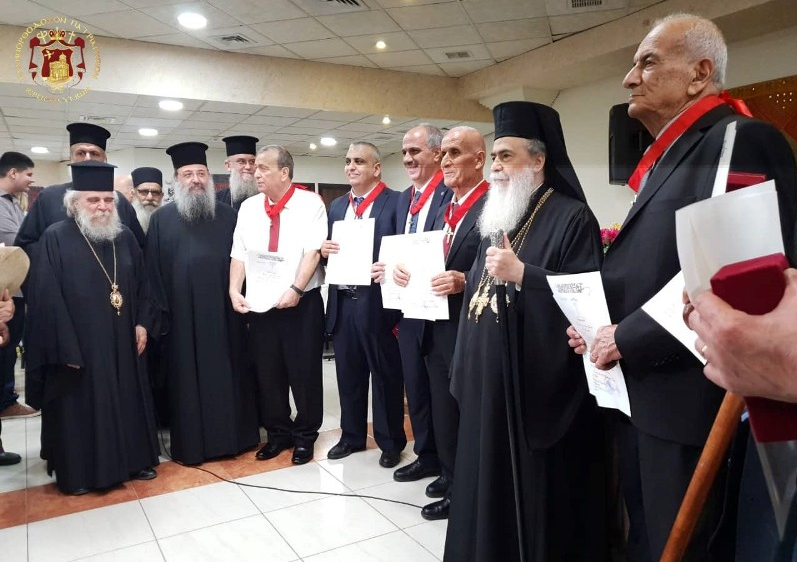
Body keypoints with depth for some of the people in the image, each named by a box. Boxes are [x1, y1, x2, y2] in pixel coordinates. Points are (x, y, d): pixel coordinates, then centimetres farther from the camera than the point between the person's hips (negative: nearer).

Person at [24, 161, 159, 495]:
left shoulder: (125, 237, 6)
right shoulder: (55, 238, -9)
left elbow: (141, 284, 11)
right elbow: (47, 297, -13)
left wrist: (143, 323, 1)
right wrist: (66, 347, -16)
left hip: (122, 342, 5)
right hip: (77, 343, -4)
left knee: (127, 401, 14)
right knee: (79, 406, 7)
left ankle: (133, 459, 29)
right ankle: (77, 472, 24)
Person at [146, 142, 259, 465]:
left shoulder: (228, 216, 8)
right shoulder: (162, 219, 4)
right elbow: (153, 271, 2)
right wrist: (160, 314, -3)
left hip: (224, 314, 1)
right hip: (182, 318, -1)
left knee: (227, 374, 9)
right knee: (188, 379, 6)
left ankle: (232, 436, 22)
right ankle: (190, 444, 19)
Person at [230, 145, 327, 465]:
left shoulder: (310, 204, -5)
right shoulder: (248, 207, 9)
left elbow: (313, 251, -13)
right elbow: (239, 253, 7)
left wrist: (295, 289, -21)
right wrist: (234, 290, -4)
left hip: (302, 303, -4)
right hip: (259, 304, 5)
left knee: (304, 372, 6)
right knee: (267, 373, 11)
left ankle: (305, 436, 23)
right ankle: (277, 433, 28)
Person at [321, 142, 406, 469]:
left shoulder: (396, 202, -5)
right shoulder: (336, 206, 15)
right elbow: (328, 251, 19)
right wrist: (324, 250, -3)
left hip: (377, 304, -6)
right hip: (342, 303, 6)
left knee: (386, 377, 7)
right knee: (348, 376, 16)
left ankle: (391, 442, 23)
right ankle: (352, 436, 33)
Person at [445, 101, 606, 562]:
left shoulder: (572, 218, -10)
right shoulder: (499, 217, 15)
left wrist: (522, 274, -24)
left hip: (538, 384, -8)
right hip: (489, 379, 8)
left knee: (535, 489, 5)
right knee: (490, 480, 17)